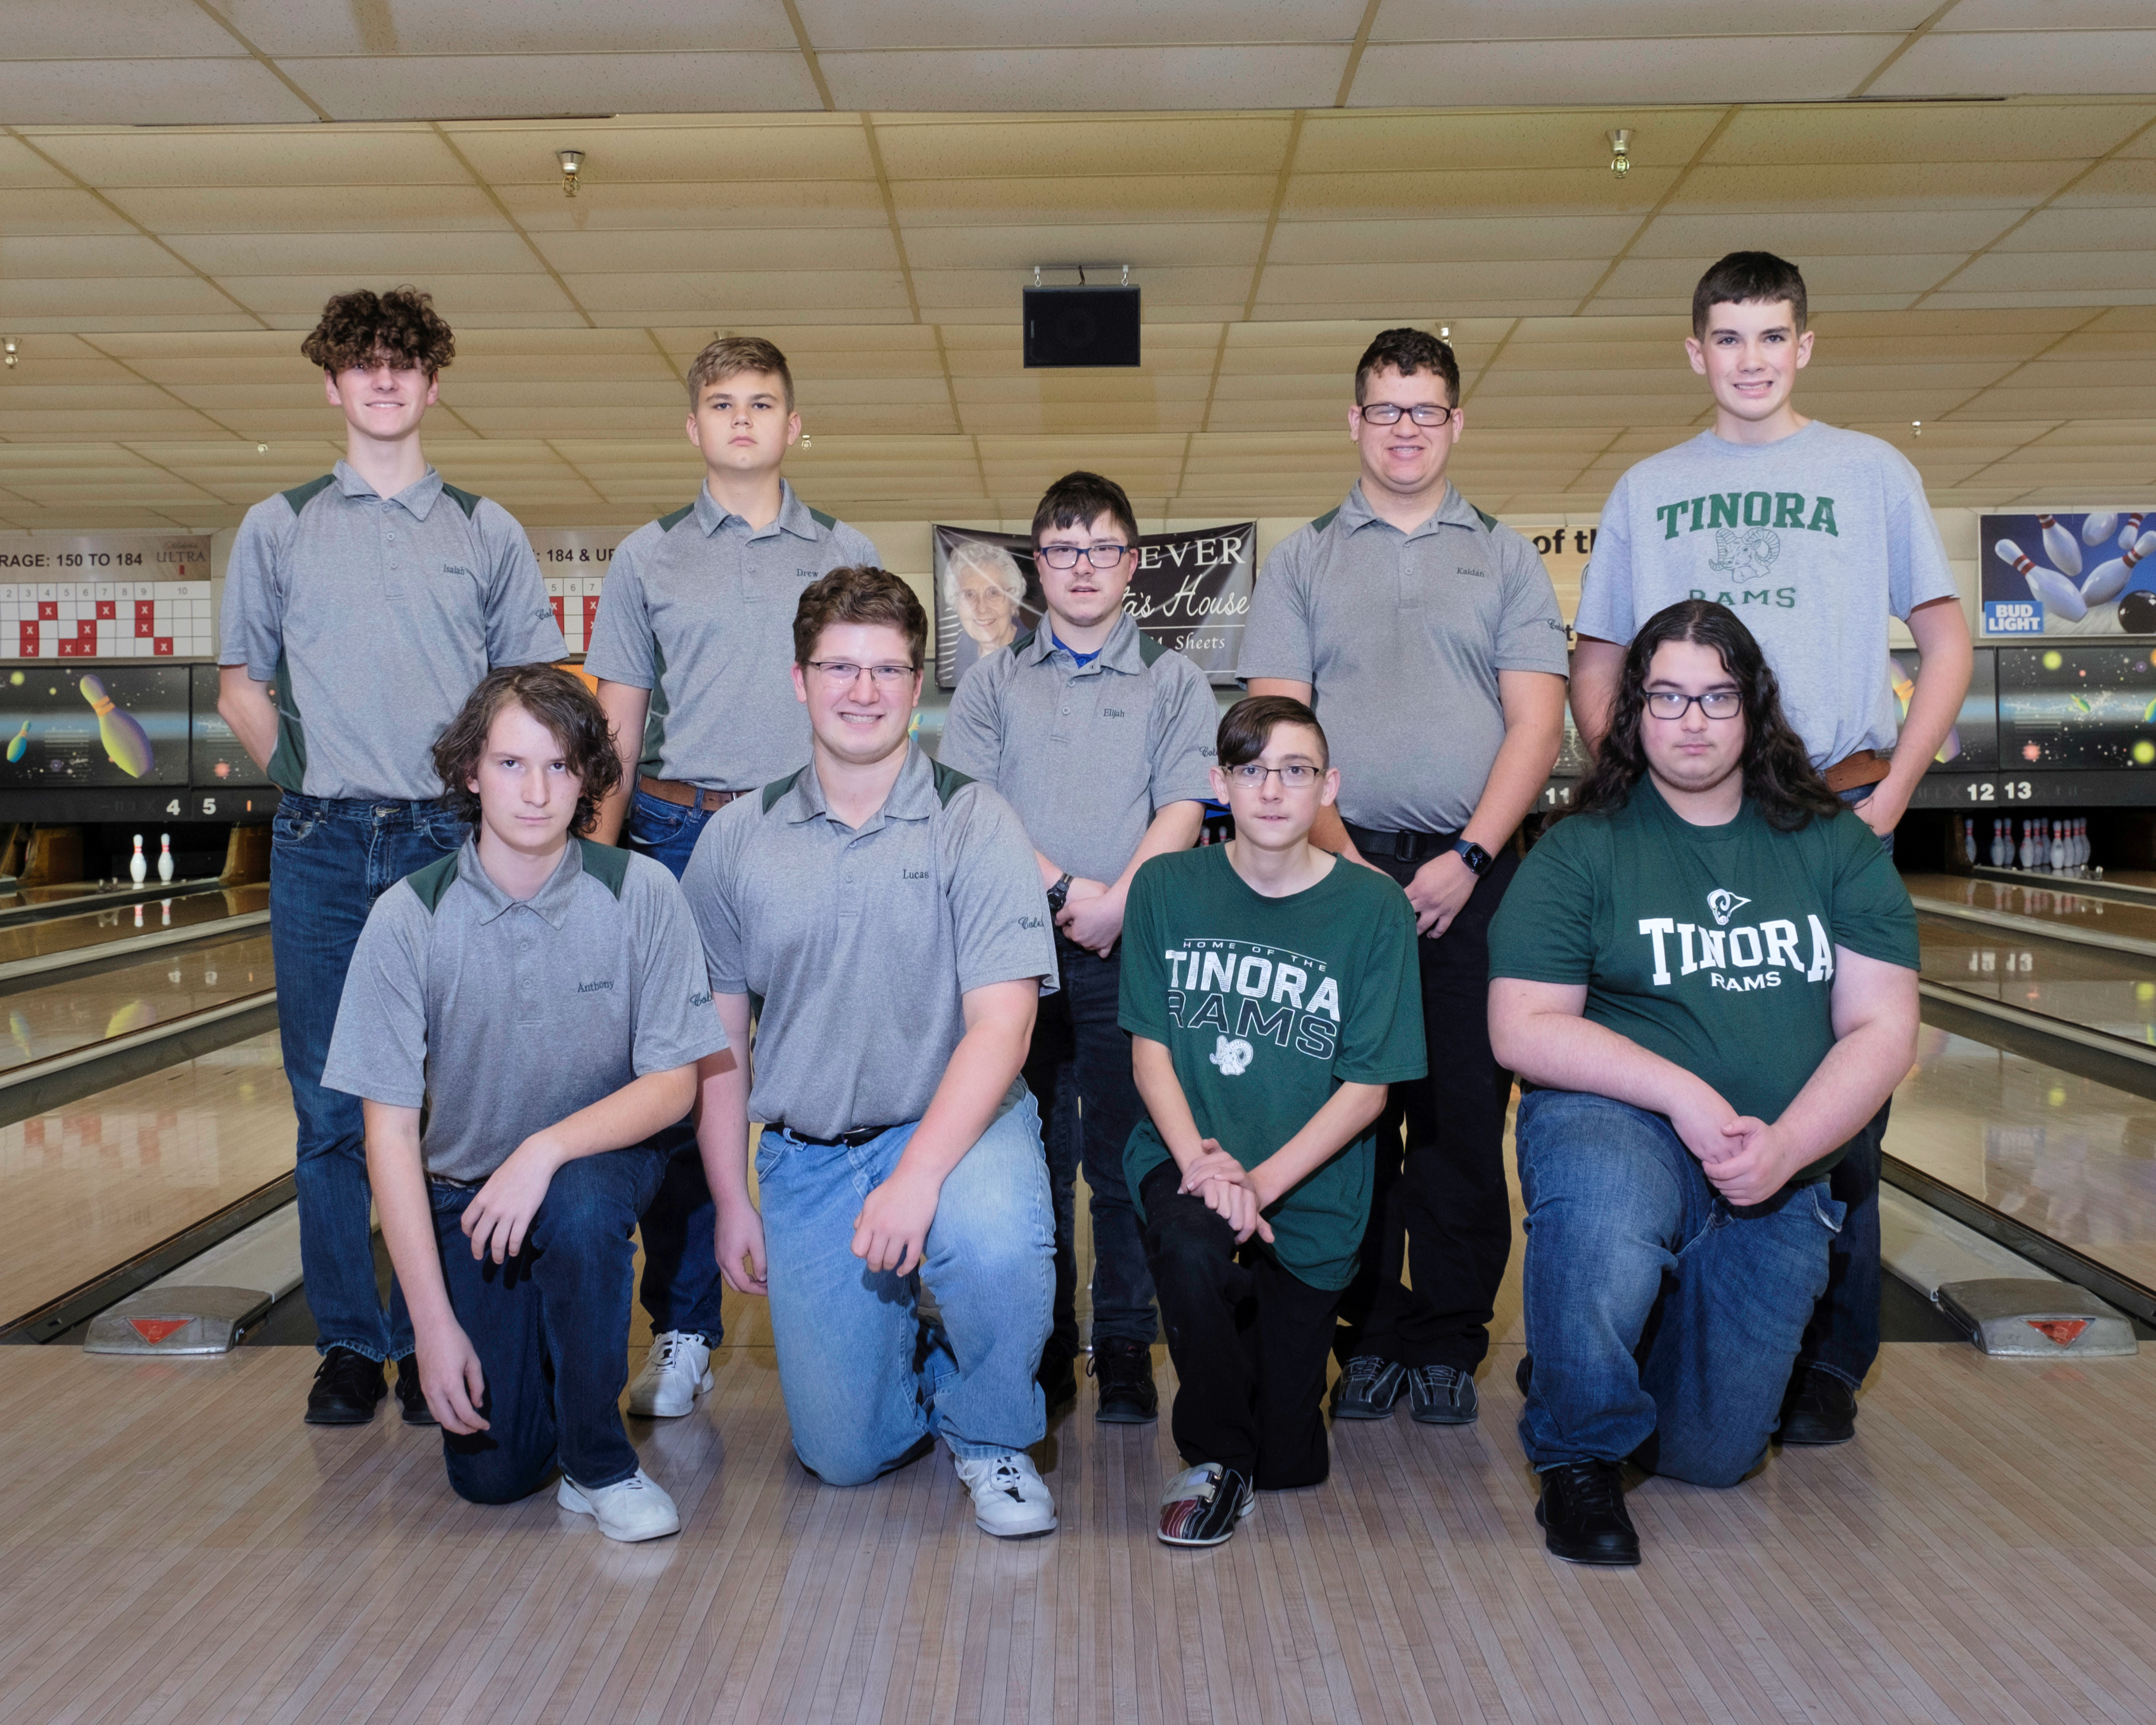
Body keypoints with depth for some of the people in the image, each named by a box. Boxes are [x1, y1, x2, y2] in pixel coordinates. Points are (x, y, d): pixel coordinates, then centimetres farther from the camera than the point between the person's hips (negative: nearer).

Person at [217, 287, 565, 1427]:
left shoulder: (487, 533, 10)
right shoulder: (278, 528, 11)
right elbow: (241, 684, 14)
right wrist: (307, 780, 5)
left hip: (454, 844, 0)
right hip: (322, 850, 1)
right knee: (331, 1108, 3)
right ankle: (349, 1342, 15)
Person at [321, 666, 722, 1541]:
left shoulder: (640, 893, -16)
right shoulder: (410, 918, -16)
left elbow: (674, 1083, -13)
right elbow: (390, 1128, -14)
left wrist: (546, 1149, -32)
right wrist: (434, 1322, -18)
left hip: (599, 1162, 0)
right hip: (466, 1189, 1)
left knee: (577, 1205, -37)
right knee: (491, 1471, -9)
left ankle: (599, 1464, -12)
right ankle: (527, 1334, 27)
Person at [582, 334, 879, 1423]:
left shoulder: (848, 557, 11)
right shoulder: (647, 558, 11)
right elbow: (618, 722, 10)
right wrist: (598, 858, 3)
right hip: (682, 837, 0)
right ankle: (682, 1332, 13)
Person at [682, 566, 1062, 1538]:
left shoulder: (973, 823, -7)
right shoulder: (736, 841, 2)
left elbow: (1002, 1021, -15)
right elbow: (718, 1040, 8)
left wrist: (918, 1175, -26)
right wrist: (731, 1204, 4)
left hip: (953, 1124, -2)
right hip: (805, 1155, 2)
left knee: (995, 1237, -36)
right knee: (842, 1451, -2)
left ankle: (990, 1440, -3)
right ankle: (913, 1345, 35)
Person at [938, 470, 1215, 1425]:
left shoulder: (1172, 678, 10)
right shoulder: (995, 677, 12)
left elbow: (1182, 810, 0)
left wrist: (1116, 901, -14)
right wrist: (1062, 889, -9)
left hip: (1131, 948, -1)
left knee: (1126, 1154, 1)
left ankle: (1125, 1346, 11)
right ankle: (1041, 1344, 16)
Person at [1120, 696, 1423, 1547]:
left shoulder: (1373, 908, -5)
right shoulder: (1167, 887, 0)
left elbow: (1367, 1085, -6)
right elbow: (1150, 1047, 0)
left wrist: (1261, 1181, -18)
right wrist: (1198, 1160, -17)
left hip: (1310, 1193, 0)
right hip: (1187, 1154, 0)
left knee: (1291, 1464, 3)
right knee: (1191, 1246, -36)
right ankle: (1214, 1461, -8)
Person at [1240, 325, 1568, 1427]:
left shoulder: (1506, 561, 11)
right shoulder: (1302, 561, 11)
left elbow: (1537, 720, 2)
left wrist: (1469, 858, -9)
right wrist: (1337, 854, -9)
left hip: (1469, 876, 0)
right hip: (1339, 868, 0)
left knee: (1463, 1119, 2)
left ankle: (1449, 1344, 15)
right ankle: (1369, 1335, 16)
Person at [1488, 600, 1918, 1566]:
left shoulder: (1835, 850, 5)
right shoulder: (1580, 852, -3)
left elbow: (1883, 1030, -1)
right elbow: (1523, 1031, -9)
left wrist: (1784, 1146, -17)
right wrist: (1682, 1094, -21)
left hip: (1776, 1174, 3)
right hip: (1617, 1123, -3)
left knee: (1711, 1456, 1)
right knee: (1603, 1214, -40)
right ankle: (1578, 1457, -12)